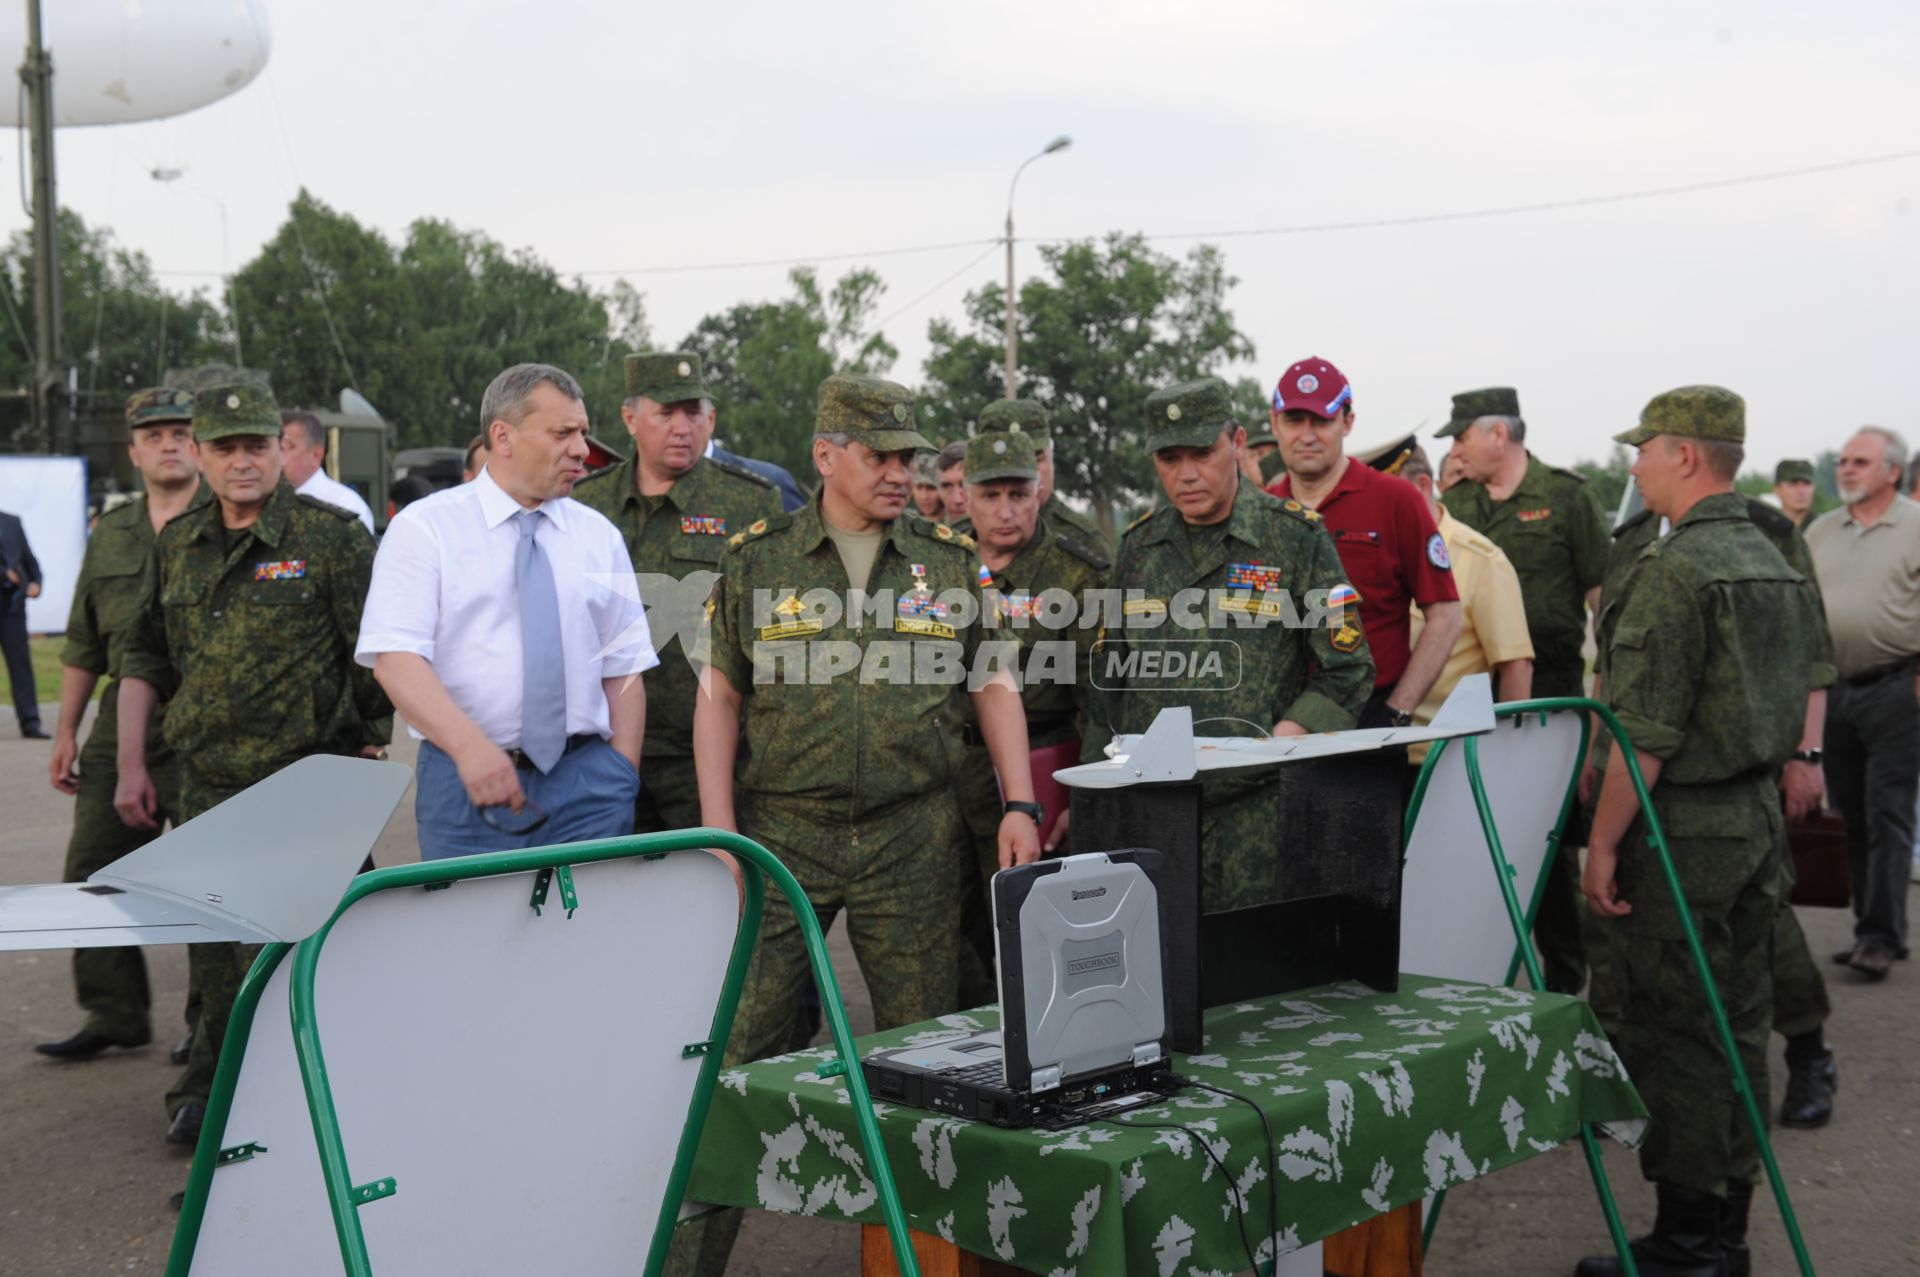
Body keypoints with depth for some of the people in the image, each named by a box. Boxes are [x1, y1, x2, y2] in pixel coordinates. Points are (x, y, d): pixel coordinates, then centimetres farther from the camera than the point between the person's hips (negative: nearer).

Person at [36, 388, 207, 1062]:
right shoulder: (110, 534, 14)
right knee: (92, 874, 7)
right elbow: (83, 645, 19)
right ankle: (116, 1014, 19)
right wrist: (67, 730, 15)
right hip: (119, 730, 6)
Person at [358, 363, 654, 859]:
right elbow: (394, 656, -12)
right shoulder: (424, 527, -1)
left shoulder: (599, 535, 11)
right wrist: (469, 746, -25)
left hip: (585, 781, 3)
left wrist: (623, 779, -1)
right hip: (467, 780, -2)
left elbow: (625, 666, 10)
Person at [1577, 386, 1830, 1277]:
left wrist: (1604, 841, -15)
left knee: (1673, 1036, -1)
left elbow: (1646, 732, -20)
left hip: (1680, 834, -9)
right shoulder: (1772, 560, 12)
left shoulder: (1676, 569, -18)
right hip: (1758, 819, 9)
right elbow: (1797, 695, 18)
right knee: (1737, 1025, 14)